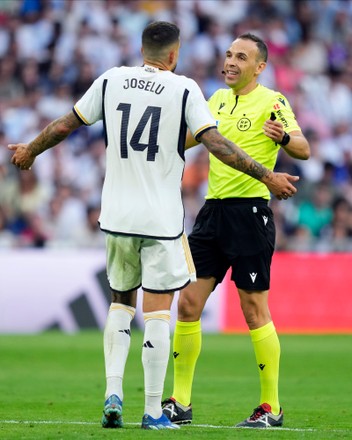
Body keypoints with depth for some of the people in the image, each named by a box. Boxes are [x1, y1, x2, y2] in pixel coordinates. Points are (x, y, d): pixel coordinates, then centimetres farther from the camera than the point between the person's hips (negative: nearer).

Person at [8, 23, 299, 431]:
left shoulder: (111, 80, 4)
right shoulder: (184, 89, -6)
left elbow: (65, 125, 11)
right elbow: (215, 143, -13)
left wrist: (30, 151, 29)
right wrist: (266, 176, -7)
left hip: (117, 216, 3)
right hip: (162, 218, -3)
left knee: (120, 301, 19)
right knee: (157, 312, 1)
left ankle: (113, 393, 5)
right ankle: (153, 412, 0)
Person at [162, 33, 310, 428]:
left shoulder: (272, 101, -7)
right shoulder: (219, 99, 14)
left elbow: (303, 149, -20)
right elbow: (192, 137, 31)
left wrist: (284, 137, -39)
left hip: (250, 213, -7)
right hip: (212, 211, 7)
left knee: (255, 311, -4)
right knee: (188, 304, 3)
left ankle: (271, 408, 5)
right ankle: (180, 403, 10)